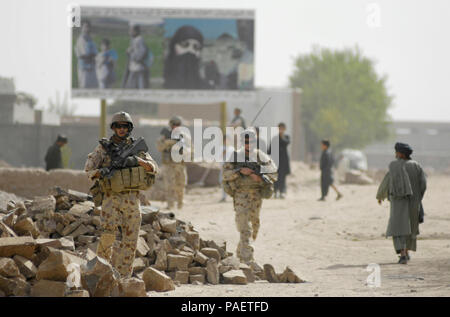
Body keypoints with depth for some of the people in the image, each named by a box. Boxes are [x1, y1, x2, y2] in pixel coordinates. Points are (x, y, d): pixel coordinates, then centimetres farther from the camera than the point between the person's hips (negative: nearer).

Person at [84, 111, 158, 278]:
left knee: (130, 240, 0)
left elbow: (154, 168, 3)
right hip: (111, 198, -3)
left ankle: (122, 277, 7)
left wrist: (138, 160, -15)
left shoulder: (137, 147, 10)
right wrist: (100, 172, -23)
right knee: (108, 234, -19)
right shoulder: (103, 147, 4)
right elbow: (89, 168, -1)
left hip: (132, 200, 3)